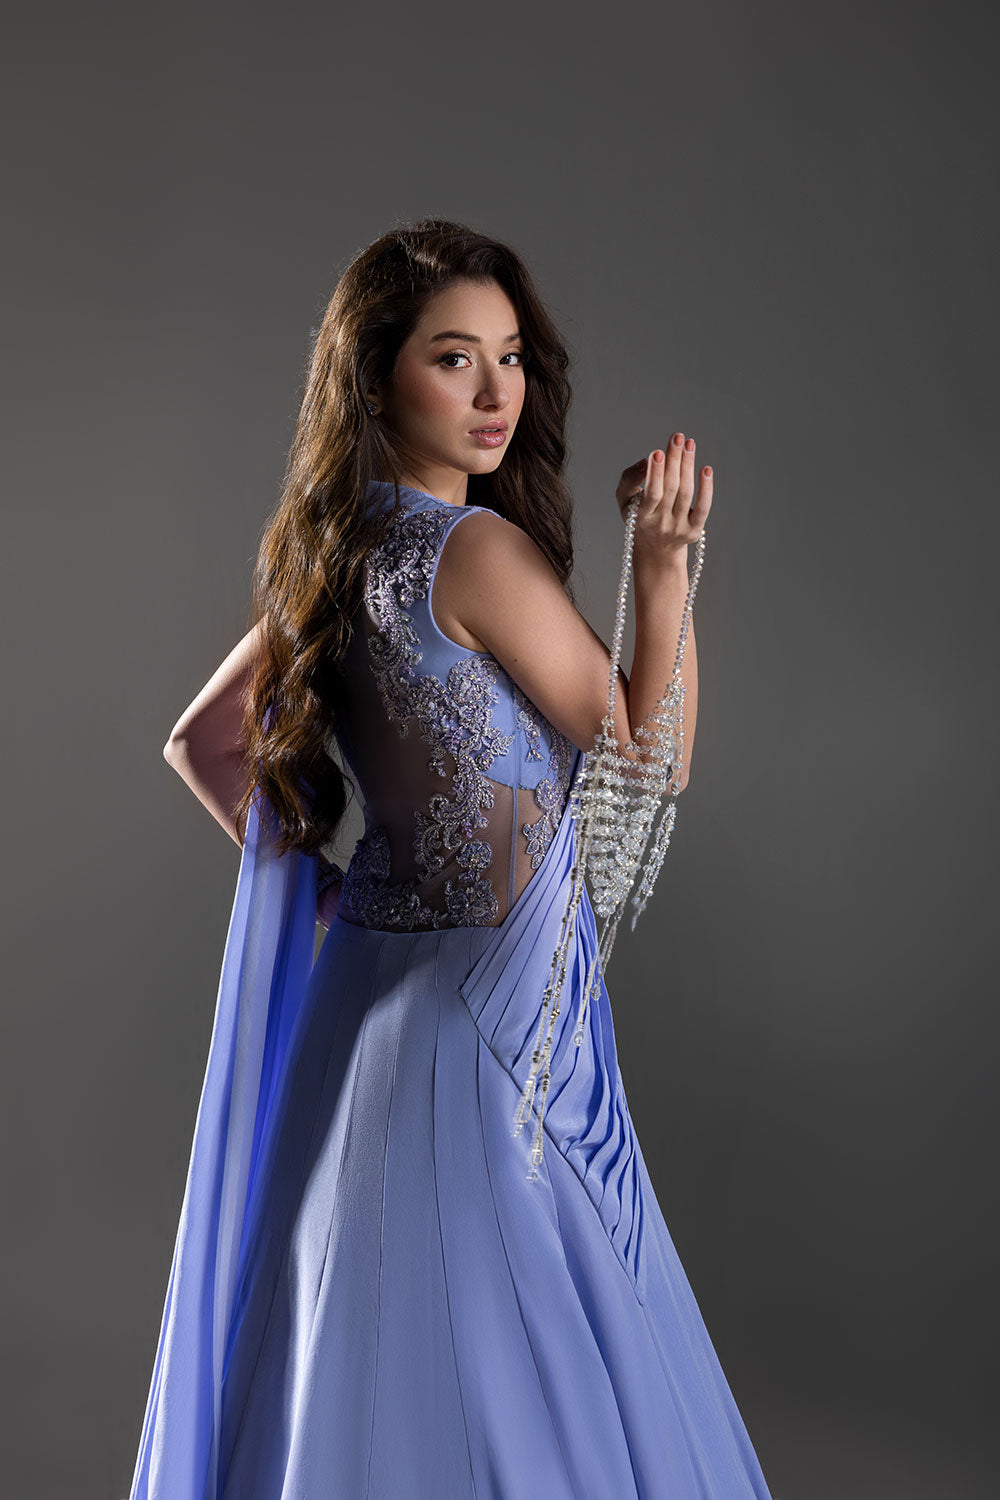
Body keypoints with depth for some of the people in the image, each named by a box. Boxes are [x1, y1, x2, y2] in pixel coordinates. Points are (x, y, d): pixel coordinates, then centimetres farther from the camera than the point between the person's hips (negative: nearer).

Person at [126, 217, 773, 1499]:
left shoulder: (338, 555, 6)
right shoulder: (482, 550, -18)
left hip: (371, 988, 9)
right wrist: (665, 563, -14)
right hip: (482, 1019, -8)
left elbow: (201, 745, 16)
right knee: (511, 1393, 4)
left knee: (373, 1372, 19)